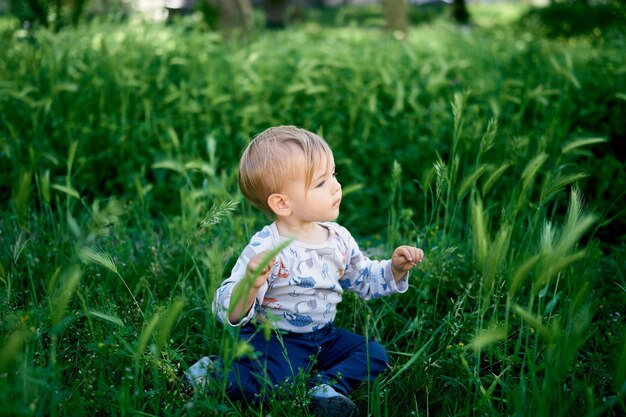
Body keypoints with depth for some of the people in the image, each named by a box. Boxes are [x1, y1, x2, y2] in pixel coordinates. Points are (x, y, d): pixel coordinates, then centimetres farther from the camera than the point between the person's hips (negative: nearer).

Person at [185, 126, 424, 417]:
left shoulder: (339, 238, -1)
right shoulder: (265, 249, -23)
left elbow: (365, 281, 17)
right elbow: (229, 314, -28)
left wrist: (395, 268, -2)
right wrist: (250, 285, -48)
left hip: (323, 336, 7)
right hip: (273, 339, -6)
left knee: (375, 354, -3)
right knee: (271, 384, -30)